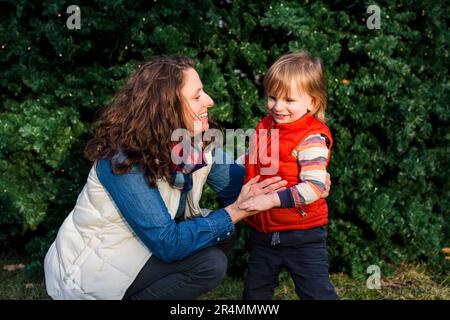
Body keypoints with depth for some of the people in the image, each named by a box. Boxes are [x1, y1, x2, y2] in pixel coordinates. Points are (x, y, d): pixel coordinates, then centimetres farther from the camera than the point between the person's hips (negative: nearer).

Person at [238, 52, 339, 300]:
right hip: (262, 232, 7)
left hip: (303, 236, -7)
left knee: (317, 293, 3)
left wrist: (273, 199, -34)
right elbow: (252, 162, 22)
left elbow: (315, 187, -29)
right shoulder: (266, 126, 4)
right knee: (254, 292, 22)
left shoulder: (311, 139, -20)